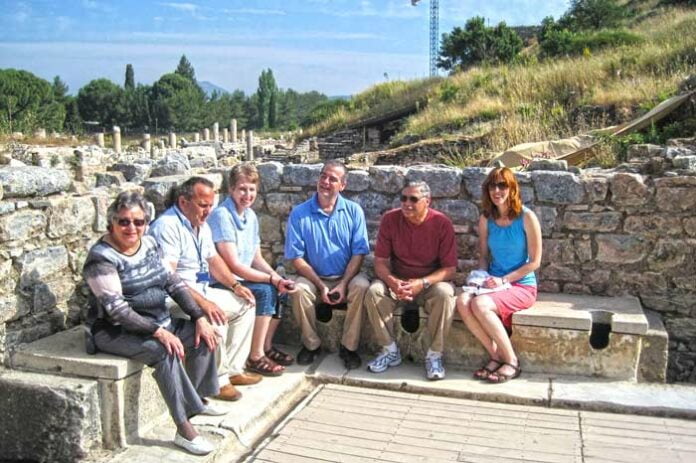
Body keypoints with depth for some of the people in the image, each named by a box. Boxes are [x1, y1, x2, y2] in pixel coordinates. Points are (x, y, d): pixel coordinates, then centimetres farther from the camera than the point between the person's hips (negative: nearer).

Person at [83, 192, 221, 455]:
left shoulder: (150, 245, 4)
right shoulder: (102, 258, -18)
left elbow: (173, 283, 5)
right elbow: (116, 309, -24)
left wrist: (200, 318, -5)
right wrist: (159, 332, -29)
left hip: (157, 322, 8)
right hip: (116, 332, -8)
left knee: (203, 335, -5)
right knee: (164, 350, -31)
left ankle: (197, 398, 13)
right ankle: (184, 428, -22)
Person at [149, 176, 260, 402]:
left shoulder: (201, 224, 11)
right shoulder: (167, 226, -20)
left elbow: (214, 259, 18)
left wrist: (235, 285, 4)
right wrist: (202, 302, -32)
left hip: (202, 290, 10)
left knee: (245, 304, 7)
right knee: (216, 318, -30)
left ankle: (233, 369, 9)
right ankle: (219, 379, -9)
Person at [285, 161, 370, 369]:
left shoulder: (353, 211, -1)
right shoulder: (299, 213, -4)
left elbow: (359, 253, -5)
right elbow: (296, 257, -7)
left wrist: (344, 284, -18)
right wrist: (321, 286, -15)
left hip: (346, 276, 0)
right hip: (314, 277, 0)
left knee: (362, 286, -30)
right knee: (299, 290, -30)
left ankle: (349, 346, -12)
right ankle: (311, 344, -5)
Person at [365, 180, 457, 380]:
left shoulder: (442, 223, -13)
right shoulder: (390, 219, -8)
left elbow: (449, 268, -12)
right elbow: (380, 261, -6)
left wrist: (422, 283, -28)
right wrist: (392, 282, -27)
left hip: (431, 282, -2)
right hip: (397, 281, 2)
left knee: (444, 294, -33)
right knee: (374, 292, -26)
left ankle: (434, 355, -16)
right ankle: (390, 351, -9)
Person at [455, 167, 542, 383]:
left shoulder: (526, 217, -9)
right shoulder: (486, 219, 5)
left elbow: (534, 261, -8)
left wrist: (503, 280, -14)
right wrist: (482, 279, -4)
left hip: (522, 286, -5)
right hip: (495, 283, 5)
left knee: (480, 305, -31)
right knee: (463, 301, -25)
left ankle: (511, 361, -12)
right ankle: (496, 356, -10)